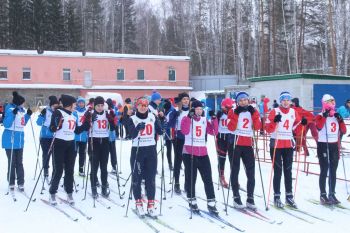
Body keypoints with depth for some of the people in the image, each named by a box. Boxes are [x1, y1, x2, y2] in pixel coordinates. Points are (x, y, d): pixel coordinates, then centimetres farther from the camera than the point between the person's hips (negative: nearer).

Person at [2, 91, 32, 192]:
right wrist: (13, 114, -29)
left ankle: (21, 183, 10)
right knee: (12, 162, 1)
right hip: (10, 140, -6)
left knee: (19, 162, 7)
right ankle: (11, 183, 12)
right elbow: (6, 124, -19)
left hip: (20, 140, 6)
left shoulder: (22, 110, 7)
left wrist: (28, 115, 5)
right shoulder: (10, 109, -12)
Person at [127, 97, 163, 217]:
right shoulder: (132, 119, -3)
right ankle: (138, 203, 14)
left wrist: (160, 125, -17)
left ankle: (151, 204, 12)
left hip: (151, 150, 2)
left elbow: (160, 132, 2)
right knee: (137, 177, 2)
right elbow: (132, 135, -16)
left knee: (151, 178, 4)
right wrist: (137, 128, -35)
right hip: (137, 150, -2)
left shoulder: (153, 117, 5)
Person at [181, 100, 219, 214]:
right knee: (191, 178, 4)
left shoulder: (204, 120, 12)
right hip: (189, 152, -4)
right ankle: (192, 201, 18)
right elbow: (185, 131, -19)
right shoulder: (186, 118, -2)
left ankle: (211, 203, 6)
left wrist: (214, 119, -4)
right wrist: (189, 117, -23)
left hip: (203, 153, 4)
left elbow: (213, 132, 6)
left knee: (208, 178, 2)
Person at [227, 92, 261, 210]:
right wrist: (236, 114, -18)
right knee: (235, 171, 3)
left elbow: (257, 127, -3)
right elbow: (231, 127, -13)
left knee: (251, 172, 2)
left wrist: (254, 113, -10)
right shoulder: (233, 112, 0)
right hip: (235, 144, -3)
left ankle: (250, 198, 11)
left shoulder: (253, 111, 10)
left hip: (248, 145, 3)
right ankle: (236, 197, 11)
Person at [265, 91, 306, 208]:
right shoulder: (274, 112, -8)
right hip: (276, 144, -4)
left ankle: (289, 196, 18)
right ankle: (277, 197, 6)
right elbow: (268, 129, -12)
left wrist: (302, 123, -5)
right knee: (278, 171, -1)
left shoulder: (293, 112, 6)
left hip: (289, 145, 4)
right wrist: (275, 121, -29)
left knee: (288, 171, 10)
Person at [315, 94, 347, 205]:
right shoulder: (320, 116, -5)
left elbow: (344, 131, 7)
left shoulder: (336, 116, 11)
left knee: (333, 171, 9)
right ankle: (323, 195, -1)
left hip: (334, 146, 6)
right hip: (323, 145, -5)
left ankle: (332, 194, 17)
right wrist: (324, 116, -26)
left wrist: (341, 120, -5)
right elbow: (319, 127, -24)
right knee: (324, 171, -5)